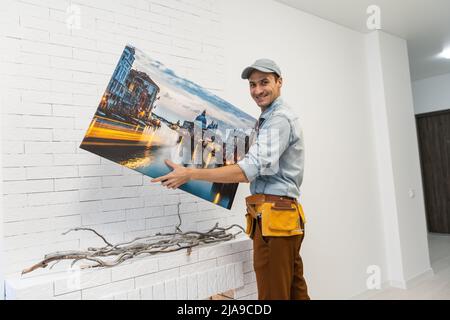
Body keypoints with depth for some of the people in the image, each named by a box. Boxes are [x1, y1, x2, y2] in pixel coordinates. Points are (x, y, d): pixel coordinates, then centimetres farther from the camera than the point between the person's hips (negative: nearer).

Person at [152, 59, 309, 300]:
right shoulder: (270, 119, 23)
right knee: (294, 291, 17)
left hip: (274, 217, -10)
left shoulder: (279, 119, -11)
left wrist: (190, 174, -21)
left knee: (274, 293, -1)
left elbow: (250, 170, -22)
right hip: (282, 217, 10)